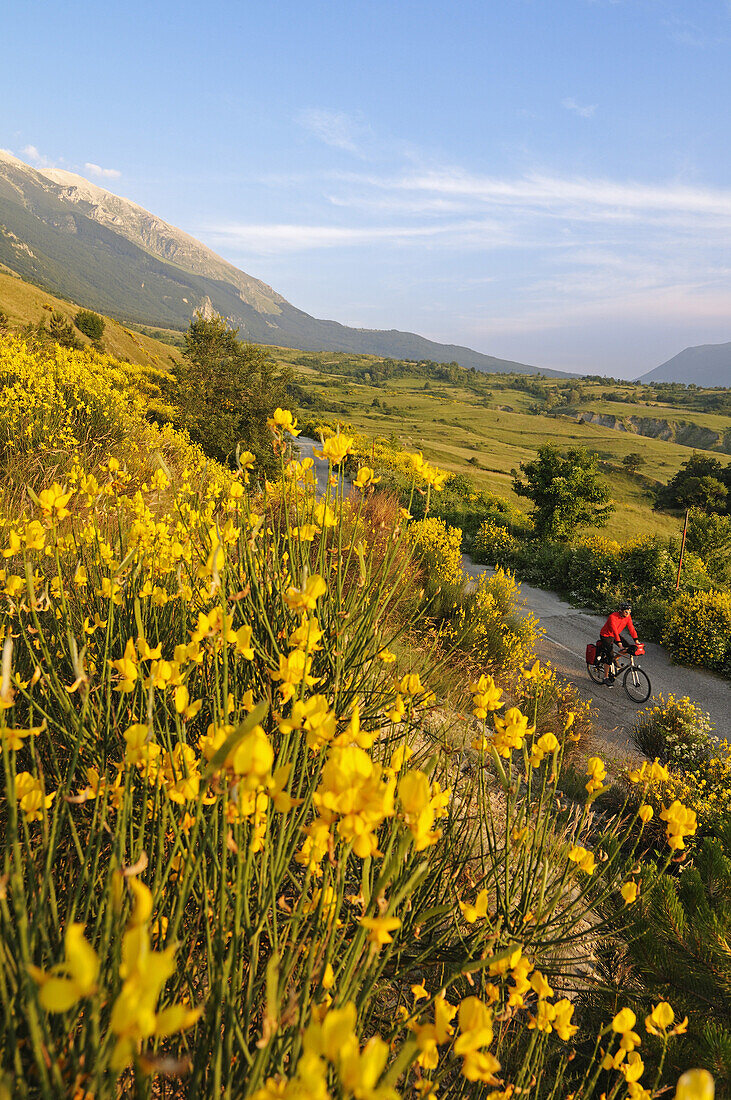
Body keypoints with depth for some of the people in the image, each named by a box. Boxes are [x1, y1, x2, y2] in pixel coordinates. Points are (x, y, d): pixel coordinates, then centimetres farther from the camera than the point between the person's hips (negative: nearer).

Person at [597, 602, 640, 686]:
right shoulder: (613, 617, -31)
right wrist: (619, 643, -46)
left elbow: (631, 628, -13)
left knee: (629, 647, -8)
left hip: (616, 635, 7)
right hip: (606, 635, -7)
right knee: (609, 657, -13)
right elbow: (614, 631, -38)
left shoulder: (628, 617, -11)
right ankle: (606, 678, -2)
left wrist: (636, 640, -24)